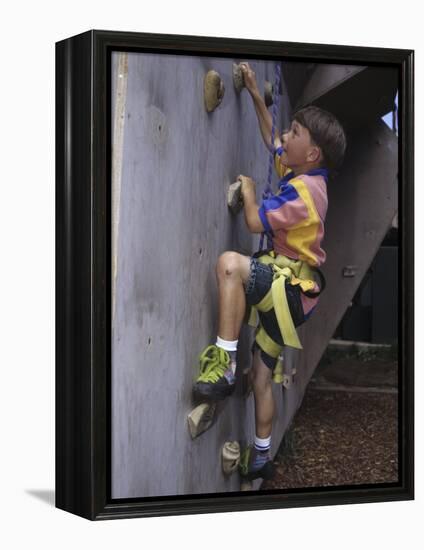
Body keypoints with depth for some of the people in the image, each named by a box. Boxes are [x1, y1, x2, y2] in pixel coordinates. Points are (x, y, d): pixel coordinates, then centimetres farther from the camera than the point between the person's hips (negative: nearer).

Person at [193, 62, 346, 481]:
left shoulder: (302, 190, -19)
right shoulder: (299, 174, 9)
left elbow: (255, 221, -23)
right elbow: (270, 140, 26)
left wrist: (248, 189, -4)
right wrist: (256, 95, 21)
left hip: (292, 287, -10)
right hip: (288, 289, 10)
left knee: (231, 262, -36)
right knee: (261, 376, 18)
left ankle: (223, 364, -34)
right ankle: (260, 457, 31)